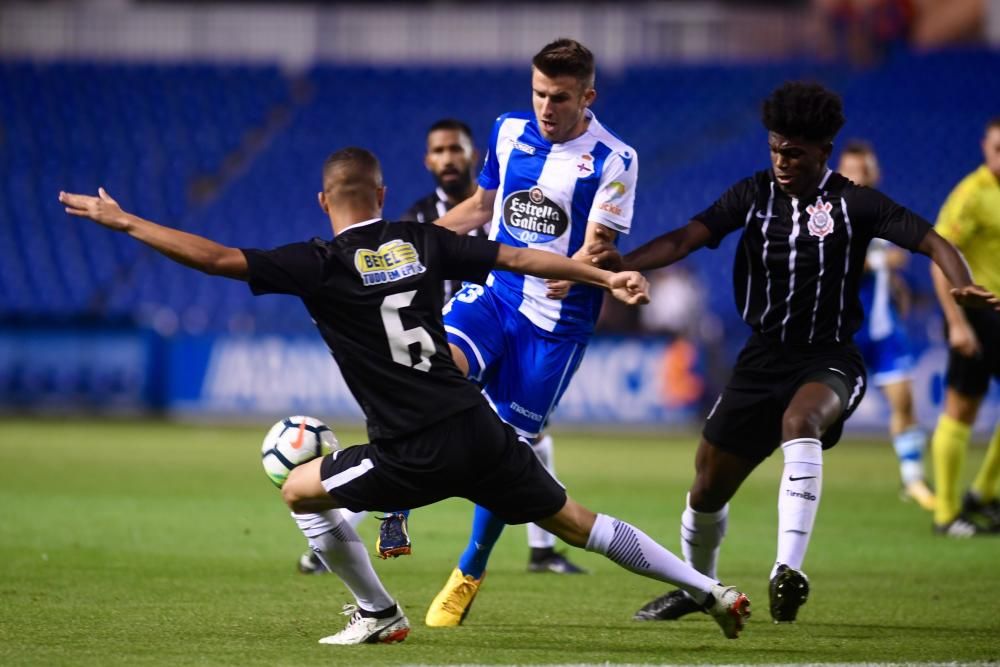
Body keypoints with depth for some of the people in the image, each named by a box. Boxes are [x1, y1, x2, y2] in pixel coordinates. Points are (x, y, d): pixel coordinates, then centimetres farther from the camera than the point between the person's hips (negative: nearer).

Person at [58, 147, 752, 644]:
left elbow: (218, 257, -9)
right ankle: (709, 589, 9)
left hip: (415, 453, -5)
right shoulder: (422, 242, 10)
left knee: (302, 490, 16)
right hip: (480, 430, 5)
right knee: (572, 520, 14)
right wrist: (605, 276, 18)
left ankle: (379, 615, 20)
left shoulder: (323, 264, -4)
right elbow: (519, 257, 10)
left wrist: (123, 221, -3)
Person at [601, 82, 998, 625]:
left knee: (800, 421, -38)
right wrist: (621, 263, -25)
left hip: (829, 360, -4)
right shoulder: (754, 195, 1)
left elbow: (930, 241, -14)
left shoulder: (854, 204, -7)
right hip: (763, 358, 4)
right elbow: (688, 237, -9)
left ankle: (788, 570, -44)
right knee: (708, 484, 7)